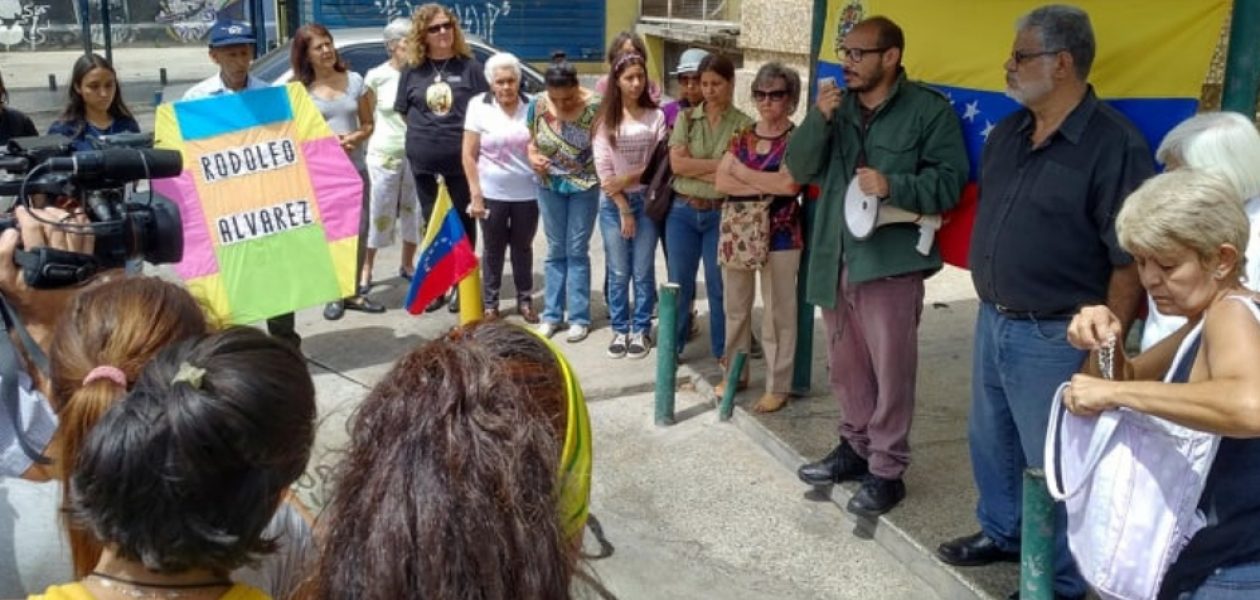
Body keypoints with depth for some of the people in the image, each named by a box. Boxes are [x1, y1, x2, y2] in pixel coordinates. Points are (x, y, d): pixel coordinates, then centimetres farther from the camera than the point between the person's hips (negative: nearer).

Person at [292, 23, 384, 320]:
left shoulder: (354, 81, 6)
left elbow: (368, 123, 10)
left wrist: (356, 137, -12)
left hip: (356, 169, 3)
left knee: (359, 231, 4)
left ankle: (354, 292, 16)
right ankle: (335, 295, 8)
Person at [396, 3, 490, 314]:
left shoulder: (469, 66, -1)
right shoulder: (412, 70, 5)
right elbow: (404, 112, 13)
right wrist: (424, 134, 6)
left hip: (461, 157, -2)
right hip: (423, 159, 2)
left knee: (463, 221, 7)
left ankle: (461, 284, 18)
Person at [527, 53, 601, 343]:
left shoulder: (593, 106, -17)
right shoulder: (538, 105, -8)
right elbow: (532, 140, 6)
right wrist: (532, 157, -15)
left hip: (584, 186, -3)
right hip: (550, 186, 3)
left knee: (577, 251, 1)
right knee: (556, 251, 10)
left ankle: (579, 318, 9)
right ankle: (551, 314, 18)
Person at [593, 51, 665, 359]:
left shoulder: (656, 116, -1)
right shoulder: (606, 118, -1)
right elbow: (603, 168, -5)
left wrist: (627, 179, -13)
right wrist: (623, 209, -8)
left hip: (647, 200, 0)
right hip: (613, 203, 0)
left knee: (643, 272, 5)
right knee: (618, 273, 6)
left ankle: (641, 330, 17)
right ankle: (620, 330, 18)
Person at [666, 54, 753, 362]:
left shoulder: (743, 124, -3)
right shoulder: (686, 118, 3)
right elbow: (677, 164, -8)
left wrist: (695, 168, -12)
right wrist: (720, 164, -12)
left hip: (721, 214, -2)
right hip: (683, 211, 2)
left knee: (720, 286, 7)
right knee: (679, 283, 10)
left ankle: (723, 352, 21)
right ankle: (673, 346, 24)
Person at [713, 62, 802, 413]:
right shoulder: (742, 137, 9)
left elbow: (790, 184, -20)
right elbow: (721, 181, -2)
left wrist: (743, 173, -8)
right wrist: (766, 186, -14)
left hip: (780, 236, -5)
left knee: (778, 312, 2)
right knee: (735, 307, 14)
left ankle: (778, 386, 11)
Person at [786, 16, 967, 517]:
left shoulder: (929, 109, -5)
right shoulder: (837, 104, 11)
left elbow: (949, 182, -10)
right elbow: (800, 168, 5)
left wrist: (893, 186, -24)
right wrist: (819, 120, -11)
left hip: (891, 261, -6)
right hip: (834, 256, 6)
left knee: (891, 371, 1)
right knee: (845, 365, 16)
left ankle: (887, 470, 12)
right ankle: (855, 447, 33)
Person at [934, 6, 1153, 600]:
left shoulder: (1113, 144, -18)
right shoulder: (1007, 132, 6)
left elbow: (1129, 259, -18)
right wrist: (990, 305, 15)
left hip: (1054, 337, -8)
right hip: (992, 320, 8)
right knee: (990, 441, 23)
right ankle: (1000, 532, 45)